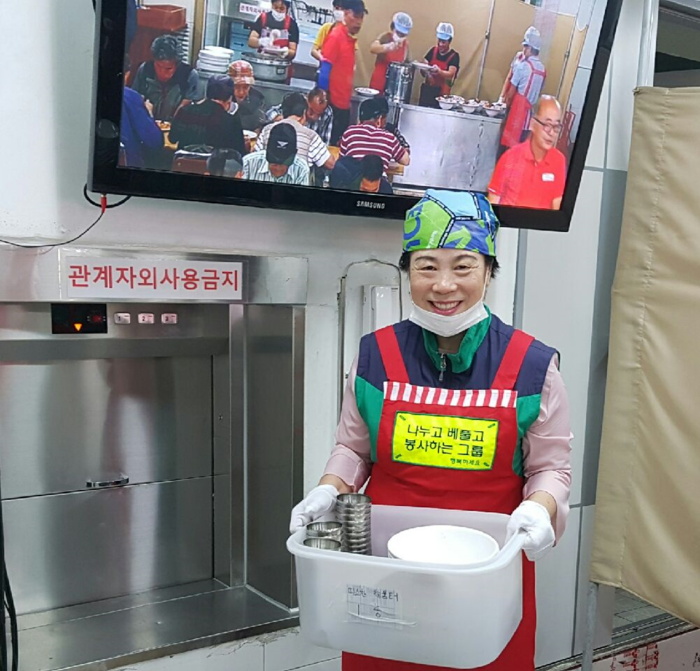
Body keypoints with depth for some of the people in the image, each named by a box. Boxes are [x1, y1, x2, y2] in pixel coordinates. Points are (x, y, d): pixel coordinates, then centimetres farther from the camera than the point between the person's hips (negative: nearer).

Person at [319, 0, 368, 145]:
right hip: (333, 101, -8)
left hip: (344, 102, 8)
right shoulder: (336, 36, -13)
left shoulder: (351, 38, 10)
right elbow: (325, 70, -15)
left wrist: (347, 97, 14)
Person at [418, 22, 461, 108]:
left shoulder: (454, 56, -7)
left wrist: (439, 71, -39)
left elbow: (450, 74, -19)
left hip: (441, 93, -4)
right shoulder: (433, 50, 6)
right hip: (427, 89, 4)